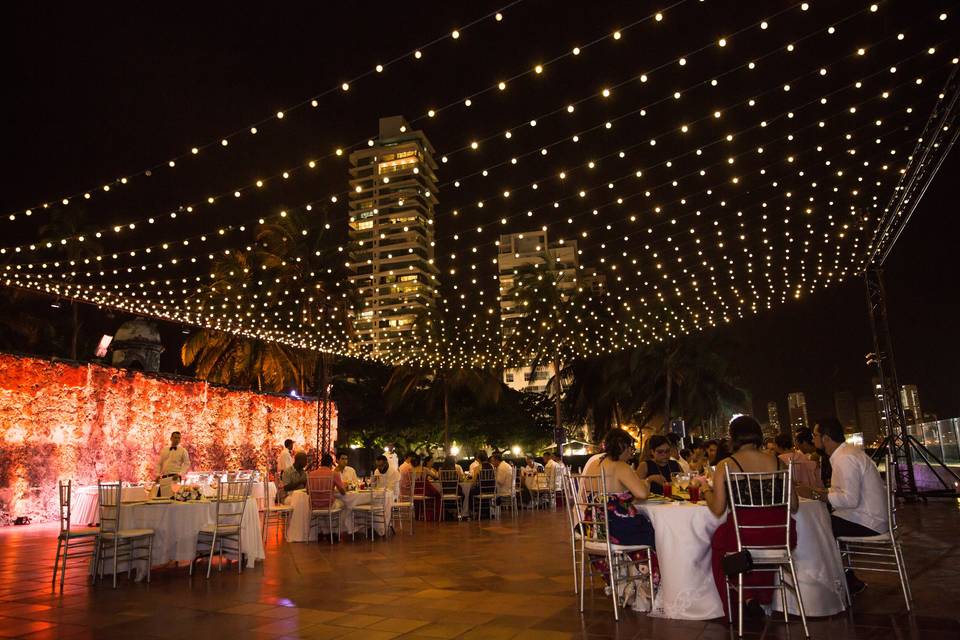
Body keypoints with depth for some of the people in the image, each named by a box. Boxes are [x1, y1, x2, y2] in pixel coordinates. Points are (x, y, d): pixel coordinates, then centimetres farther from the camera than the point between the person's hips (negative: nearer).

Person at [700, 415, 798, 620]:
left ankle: (747, 597, 26)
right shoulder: (778, 462, 2)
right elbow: (793, 506, 6)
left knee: (719, 541, 30)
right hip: (780, 537, 4)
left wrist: (706, 492, 12)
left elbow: (718, 509, -8)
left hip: (743, 535, -3)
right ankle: (762, 597, 46)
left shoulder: (725, 465, -8)